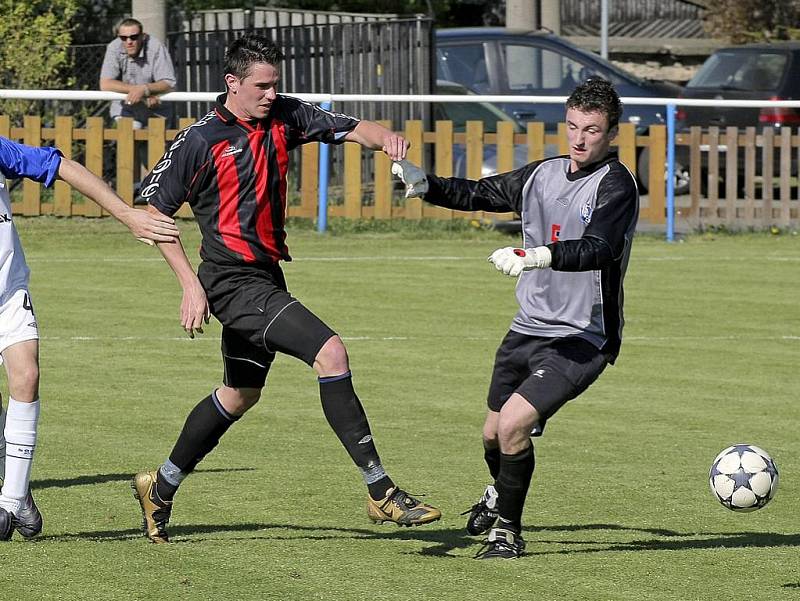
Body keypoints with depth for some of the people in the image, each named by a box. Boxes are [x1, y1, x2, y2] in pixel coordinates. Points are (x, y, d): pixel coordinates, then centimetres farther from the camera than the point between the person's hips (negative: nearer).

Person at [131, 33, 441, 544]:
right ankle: (380, 490, -21)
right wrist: (191, 285, -17)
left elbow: (352, 129, 0)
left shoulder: (284, 117, 4)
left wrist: (385, 137, -25)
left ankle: (160, 489, 38)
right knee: (330, 352, -21)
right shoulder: (201, 142, -12)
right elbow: (153, 212, -8)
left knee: (240, 395, 22)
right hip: (233, 280, -9)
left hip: (265, 277, 9)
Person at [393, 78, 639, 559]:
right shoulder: (545, 173, 7)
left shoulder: (614, 185, -15)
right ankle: (500, 495, 51)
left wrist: (537, 256, -45)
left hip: (581, 340, -7)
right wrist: (427, 186, 0)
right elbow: (479, 194, 17)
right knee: (494, 434, 18)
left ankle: (507, 529, -2)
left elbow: (598, 249, -30)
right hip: (528, 330, 7)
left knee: (513, 423, -22)